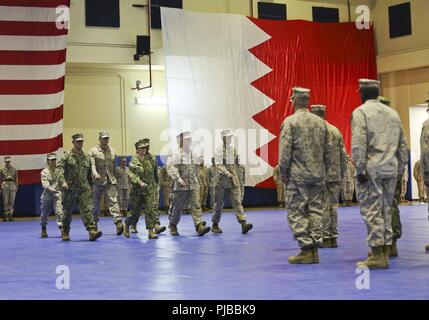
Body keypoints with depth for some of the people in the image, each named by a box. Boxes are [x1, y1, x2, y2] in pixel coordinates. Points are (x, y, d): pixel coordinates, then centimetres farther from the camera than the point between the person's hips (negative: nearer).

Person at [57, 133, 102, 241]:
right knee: (67, 212, 8)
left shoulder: (86, 157, 12)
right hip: (70, 189, -2)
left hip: (84, 189, 2)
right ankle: (65, 233, 23)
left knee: (87, 210, -11)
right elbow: (59, 168, -12)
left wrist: (90, 187, 20)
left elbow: (89, 174, 20)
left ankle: (92, 231, -21)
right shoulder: (67, 156, -1)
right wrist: (63, 181, -25)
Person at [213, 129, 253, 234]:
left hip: (234, 181, 4)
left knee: (237, 202, -7)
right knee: (219, 204, 6)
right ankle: (215, 225, 20)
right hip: (222, 181, -4)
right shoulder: (219, 150, -8)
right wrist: (227, 173, -29)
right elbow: (219, 166, -18)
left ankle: (244, 224, -17)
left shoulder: (233, 149, 9)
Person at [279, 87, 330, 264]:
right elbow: (327, 151, 11)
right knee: (315, 211, 8)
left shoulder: (290, 122, -6)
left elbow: (285, 151, -10)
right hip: (318, 175, 5)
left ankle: (306, 250, -5)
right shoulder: (321, 122, 10)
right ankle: (314, 250, 8)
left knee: (296, 212, 0)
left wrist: (283, 174, -3)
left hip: (298, 176, -5)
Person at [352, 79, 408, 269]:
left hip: (371, 169, -6)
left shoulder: (360, 112, -4)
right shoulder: (392, 113, 16)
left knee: (372, 211, -4)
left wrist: (360, 170, -13)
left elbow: (358, 144, -14)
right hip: (390, 169, 6)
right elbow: (402, 145, 16)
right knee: (386, 210, 11)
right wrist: (400, 169, 19)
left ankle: (377, 255, -6)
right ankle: (386, 252, 12)